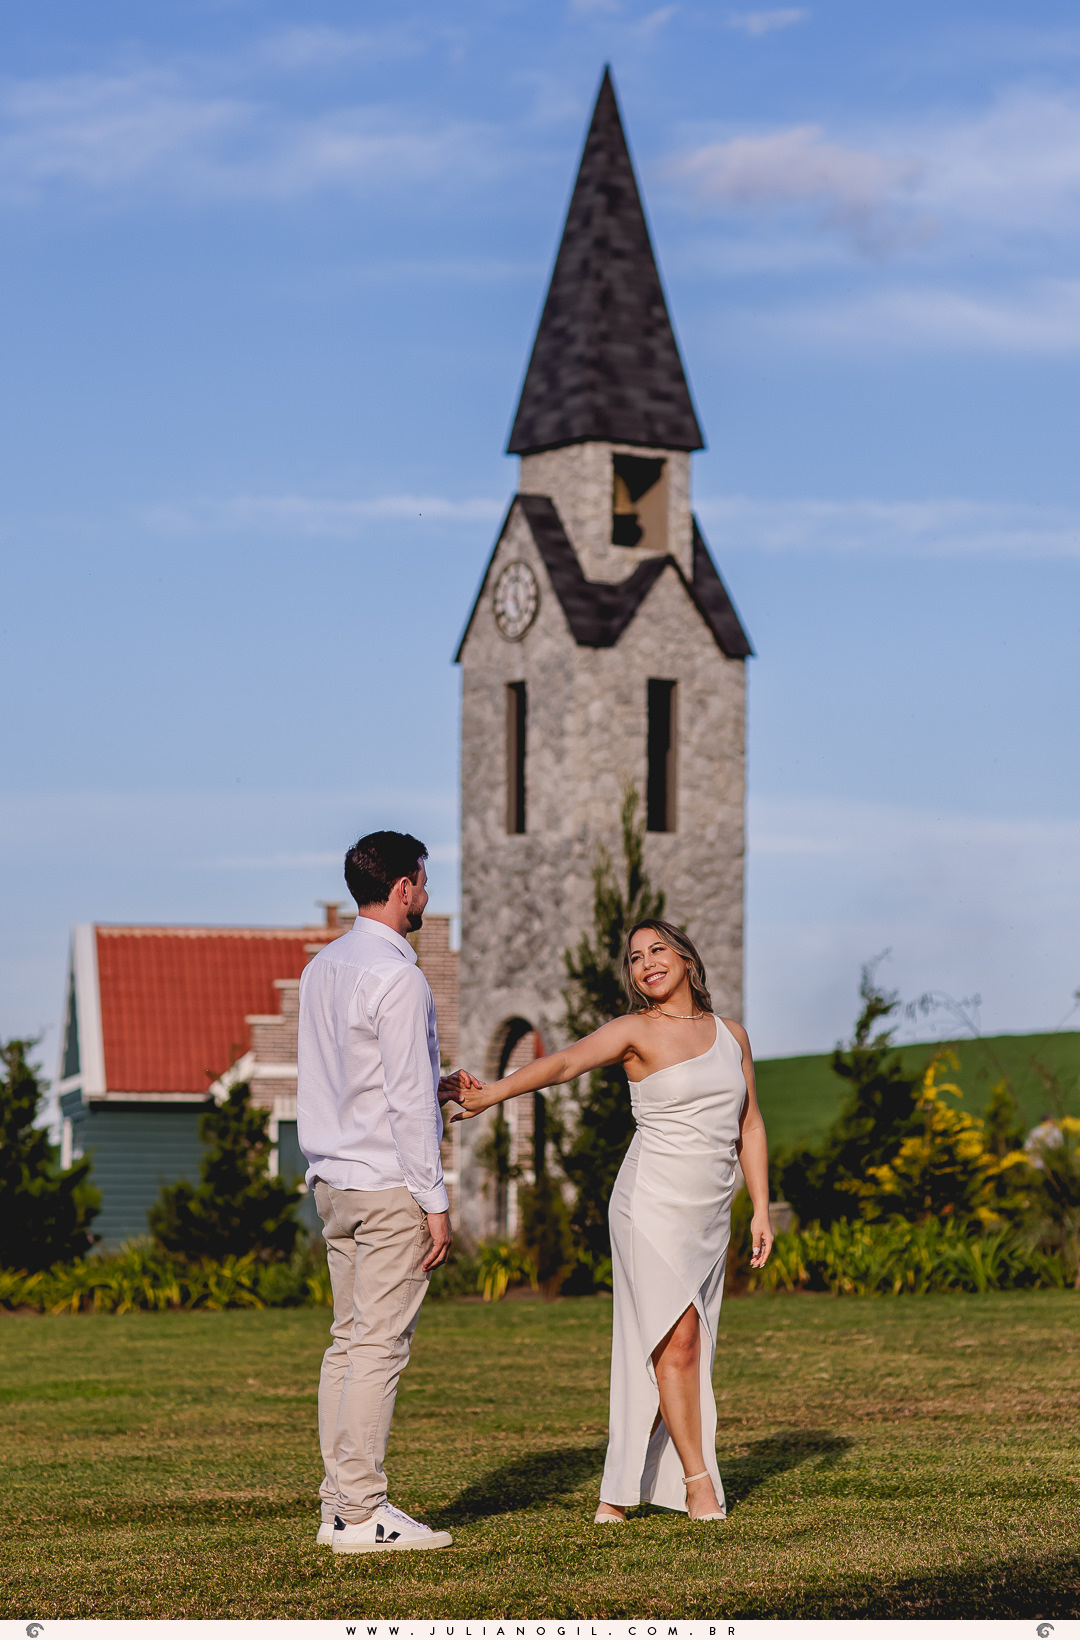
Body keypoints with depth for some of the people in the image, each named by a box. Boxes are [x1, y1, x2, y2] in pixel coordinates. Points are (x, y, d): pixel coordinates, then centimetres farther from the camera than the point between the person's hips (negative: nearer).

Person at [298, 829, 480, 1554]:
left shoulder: (323, 968, 12)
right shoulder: (397, 977, -15)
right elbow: (407, 1102, -16)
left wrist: (435, 1085, 18)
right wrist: (436, 1201, -12)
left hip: (334, 1181, 9)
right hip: (389, 1183, -9)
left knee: (349, 1342, 11)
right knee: (380, 1346, -6)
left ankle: (339, 1507, 13)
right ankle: (363, 1514, -5)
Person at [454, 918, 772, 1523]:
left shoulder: (731, 1034, 11)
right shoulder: (636, 1031, -4)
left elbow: (750, 1126, 15)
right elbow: (563, 1063, -19)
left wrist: (762, 1209, 10)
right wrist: (495, 1091, -35)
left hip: (709, 1216, 5)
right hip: (653, 1202, -5)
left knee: (661, 1351, 3)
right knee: (677, 1337, -14)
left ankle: (621, 1493, 5)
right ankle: (698, 1479, -4)